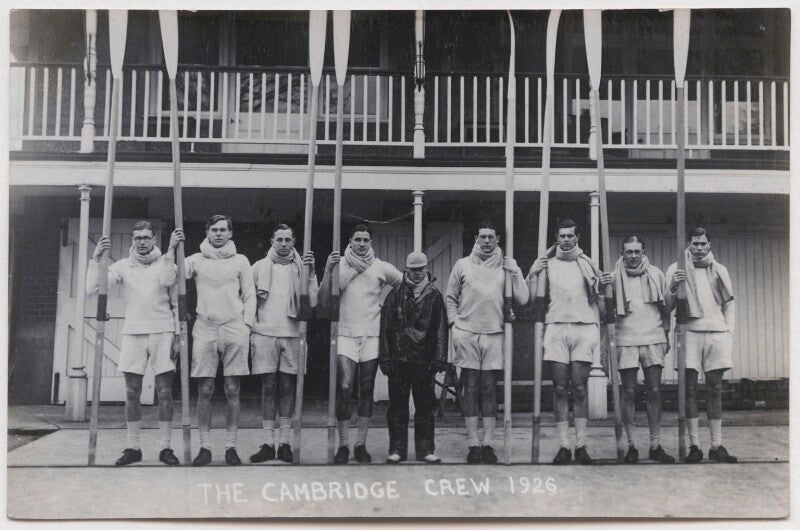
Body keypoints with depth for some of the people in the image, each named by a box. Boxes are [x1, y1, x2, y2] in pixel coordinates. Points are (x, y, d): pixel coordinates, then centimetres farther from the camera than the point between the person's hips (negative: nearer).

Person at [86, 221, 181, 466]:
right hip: (133, 333, 1)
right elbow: (92, 289, 0)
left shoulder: (167, 265, 6)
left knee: (164, 392, -1)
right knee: (132, 393, 3)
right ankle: (133, 447, 12)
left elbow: (176, 303, 8)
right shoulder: (123, 266, 8)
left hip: (162, 333, -1)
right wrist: (96, 258, -8)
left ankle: (165, 447, 5)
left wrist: (178, 335, 2)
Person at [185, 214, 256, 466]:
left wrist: (246, 325, 0)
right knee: (204, 391, -1)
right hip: (205, 328, 0)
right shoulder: (196, 260, 12)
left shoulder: (240, 261, 13)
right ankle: (205, 446, 5)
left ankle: (230, 446, 6)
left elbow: (249, 296, 11)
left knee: (232, 391, 0)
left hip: (234, 329, 0)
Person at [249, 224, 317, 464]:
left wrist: (310, 273, -13)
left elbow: (312, 302, -4)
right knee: (268, 388, 1)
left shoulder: (300, 267, 6)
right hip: (265, 334, 0)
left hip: (291, 335, 0)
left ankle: (284, 442, 9)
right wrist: (250, 328, 1)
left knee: (287, 388, 4)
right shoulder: (259, 266, 7)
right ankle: (268, 443, 5)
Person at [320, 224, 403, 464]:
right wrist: (328, 271, -12)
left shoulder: (381, 267, 6)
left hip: (372, 336, 1)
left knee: (366, 391, 4)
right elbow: (324, 300, -2)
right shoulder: (339, 264, 4)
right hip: (346, 335, -1)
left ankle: (361, 444, 11)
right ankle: (343, 445, -5)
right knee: (344, 388, -11)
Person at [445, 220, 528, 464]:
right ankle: (473, 444, 4)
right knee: (471, 389, 1)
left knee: (489, 390, 2)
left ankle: (488, 444, 7)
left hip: (494, 335, 0)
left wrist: (515, 271, -7)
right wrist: (454, 324, 2)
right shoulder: (463, 265, 8)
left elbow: (523, 299, 0)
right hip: (467, 334, 0)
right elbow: (450, 297, 12)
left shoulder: (505, 267, 7)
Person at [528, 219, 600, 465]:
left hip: (584, 327, 0)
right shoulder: (547, 264, 11)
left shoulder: (587, 264, 12)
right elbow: (533, 298, 5)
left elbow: (599, 299, 14)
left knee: (579, 387, -3)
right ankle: (563, 446, 0)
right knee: (560, 389, -2)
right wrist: (533, 274, -5)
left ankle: (581, 445, 0)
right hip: (556, 327, 0)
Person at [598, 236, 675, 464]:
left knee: (655, 392, -1)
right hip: (626, 340, -1)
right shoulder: (615, 276, 3)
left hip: (653, 339, 1)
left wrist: (666, 335, 11)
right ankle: (631, 444, 5)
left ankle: (655, 445, 5)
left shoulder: (655, 274, 8)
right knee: (629, 393, -1)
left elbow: (666, 307, 16)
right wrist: (602, 288, -15)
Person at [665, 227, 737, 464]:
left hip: (716, 333, 2)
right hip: (689, 332, -2)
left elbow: (730, 304, 18)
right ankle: (694, 445, -2)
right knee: (690, 389, -5)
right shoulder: (676, 269, 8)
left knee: (715, 389, 2)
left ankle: (717, 446, 5)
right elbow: (667, 305, 4)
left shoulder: (719, 270, 16)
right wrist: (672, 288, -16)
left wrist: (729, 330, 6)